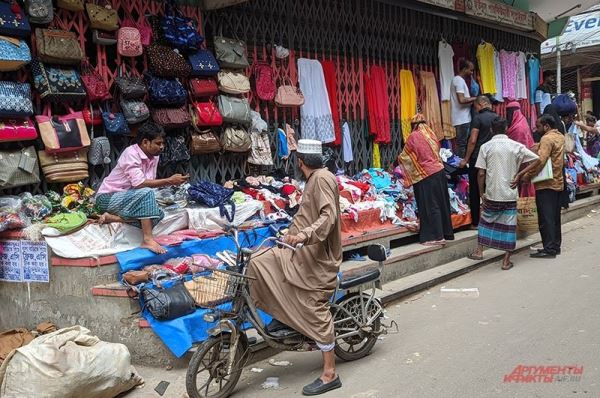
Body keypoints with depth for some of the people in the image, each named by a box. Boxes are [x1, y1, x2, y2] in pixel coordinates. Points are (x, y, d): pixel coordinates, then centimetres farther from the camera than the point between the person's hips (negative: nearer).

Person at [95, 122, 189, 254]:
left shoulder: (154, 156, 2)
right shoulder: (131, 153, -22)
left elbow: (150, 182, 5)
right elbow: (139, 183, -31)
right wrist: (169, 181, -29)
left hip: (126, 198, 8)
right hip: (108, 197, -8)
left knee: (158, 214, -12)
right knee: (146, 193, -32)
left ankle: (112, 217, -9)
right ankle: (148, 240, -32)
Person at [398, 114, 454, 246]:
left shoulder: (414, 136, -6)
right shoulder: (431, 134, 11)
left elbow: (405, 156, 2)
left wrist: (398, 159, 22)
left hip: (426, 175, -7)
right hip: (439, 171, 7)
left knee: (430, 206, -3)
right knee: (441, 203, 13)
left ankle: (436, 236, -2)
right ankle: (446, 232, 21)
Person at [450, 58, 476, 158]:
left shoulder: (457, 79, 18)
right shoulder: (460, 80, -13)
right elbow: (462, 100, -22)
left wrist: (472, 99, 9)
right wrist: (475, 98, -10)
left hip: (462, 118, 10)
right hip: (462, 119, -10)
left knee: (461, 143, 12)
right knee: (462, 144, -6)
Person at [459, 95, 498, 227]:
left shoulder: (478, 118, -8)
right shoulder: (497, 117, 8)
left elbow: (472, 141, -12)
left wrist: (466, 159, -6)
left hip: (477, 157, -5)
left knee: (475, 191, 4)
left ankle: (476, 222, 5)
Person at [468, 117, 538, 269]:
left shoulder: (486, 147, -2)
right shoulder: (515, 146, -1)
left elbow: (481, 173, -5)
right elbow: (536, 159, -6)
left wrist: (481, 192, 6)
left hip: (491, 193, 0)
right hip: (510, 194, 0)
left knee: (486, 220, 20)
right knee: (509, 225, 5)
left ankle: (479, 251, 21)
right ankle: (506, 261, 8)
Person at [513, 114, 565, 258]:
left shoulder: (547, 139, -15)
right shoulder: (560, 137, 14)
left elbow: (540, 160, -26)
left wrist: (525, 175, -26)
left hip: (546, 184, -9)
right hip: (558, 183, 9)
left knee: (545, 218, -5)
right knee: (555, 217, 14)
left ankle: (549, 249, -3)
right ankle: (555, 245, 21)